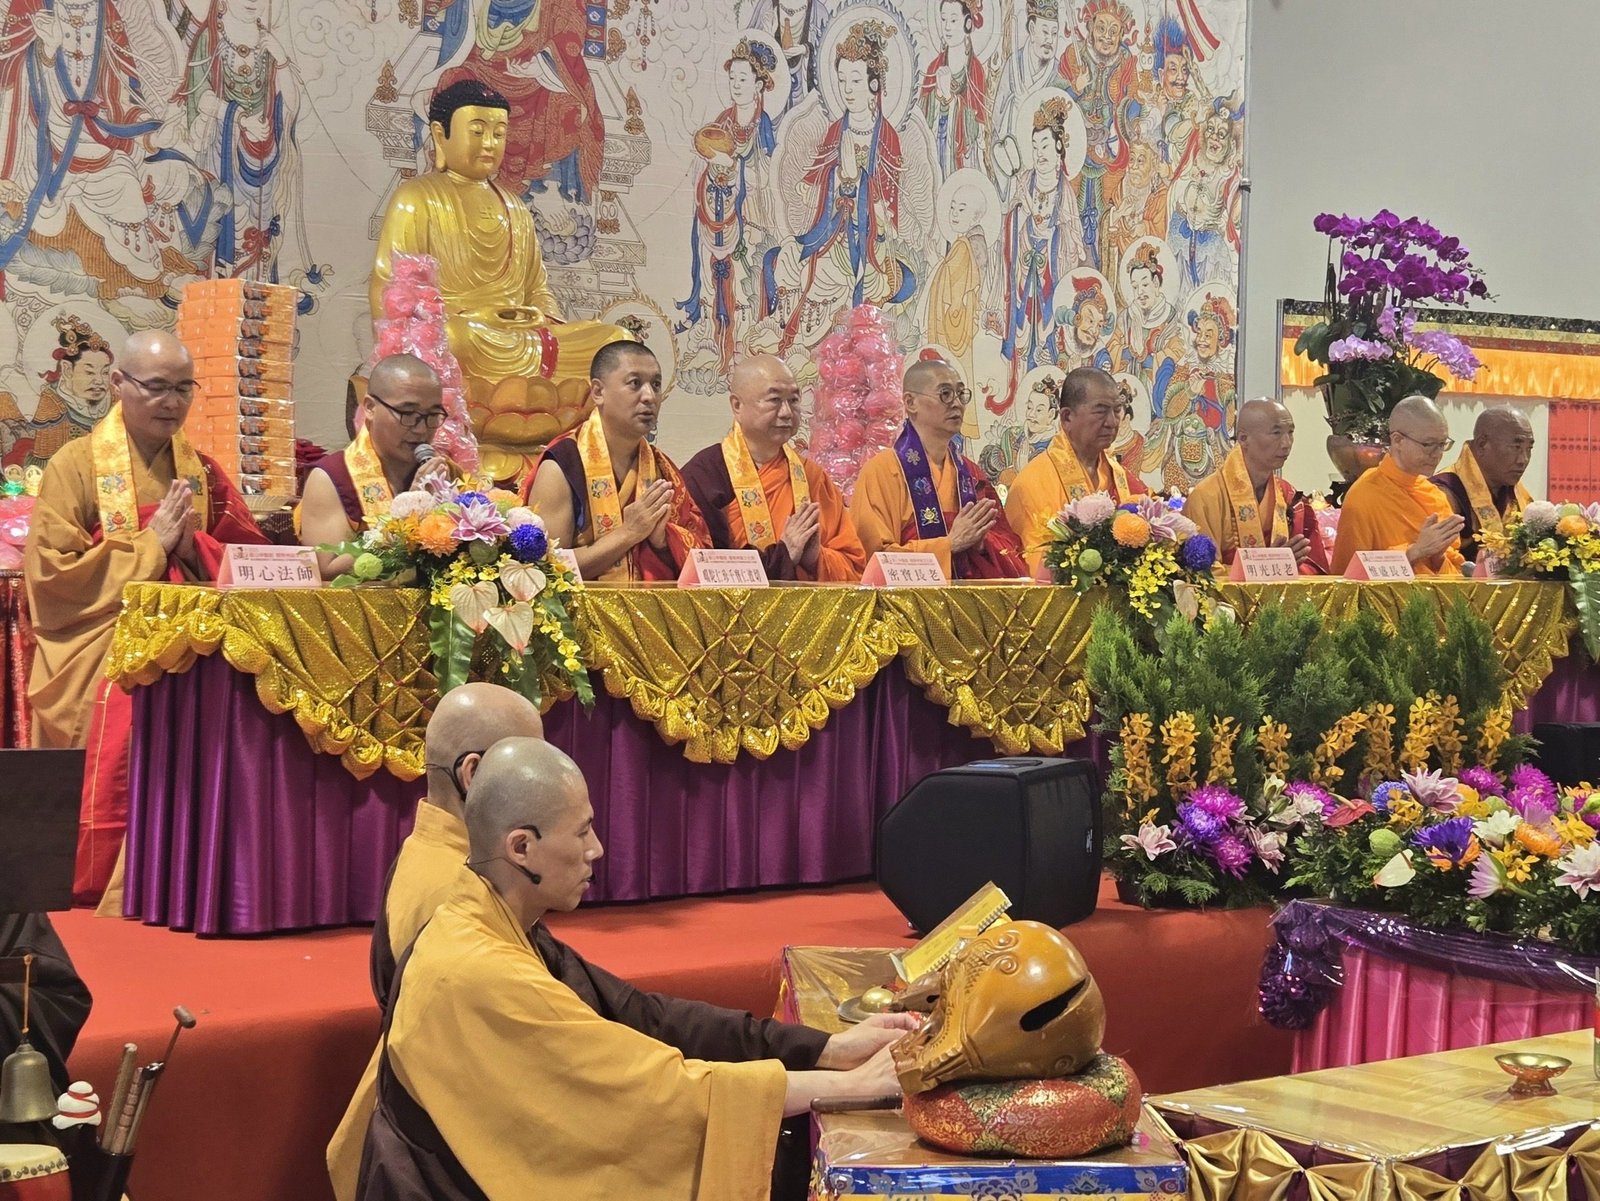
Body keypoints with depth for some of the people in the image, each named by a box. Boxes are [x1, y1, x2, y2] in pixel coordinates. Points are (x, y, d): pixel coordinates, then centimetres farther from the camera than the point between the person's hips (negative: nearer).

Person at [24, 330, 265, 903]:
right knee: (110, 787, -17)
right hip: (101, 671, -3)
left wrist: (192, 546, -8)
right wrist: (151, 546, -9)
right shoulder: (76, 465, 1)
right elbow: (51, 572, -8)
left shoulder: (202, 472, 14)